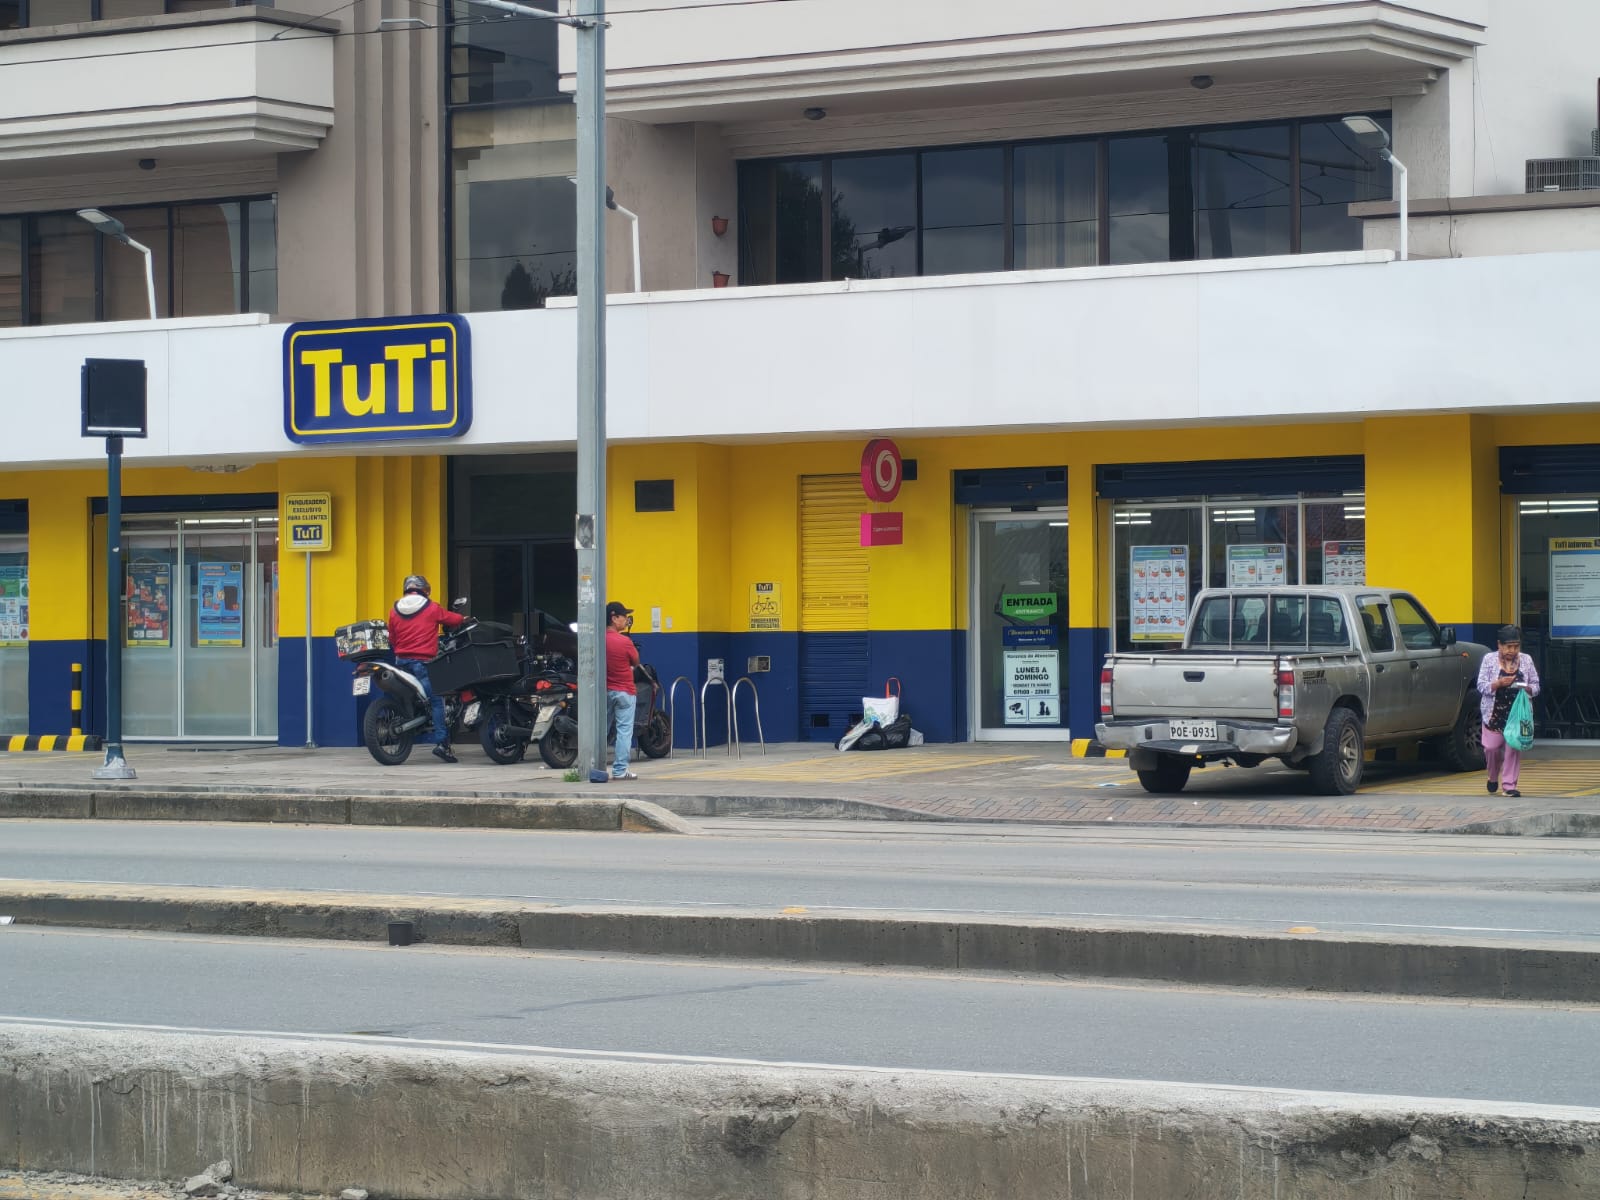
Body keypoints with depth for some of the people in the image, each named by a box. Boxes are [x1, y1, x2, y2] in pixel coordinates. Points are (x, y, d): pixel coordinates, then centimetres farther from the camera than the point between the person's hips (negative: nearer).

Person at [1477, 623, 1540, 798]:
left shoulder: (1526, 660, 5)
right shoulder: (1489, 659, 1)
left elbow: (1536, 686, 8)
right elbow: (1481, 686, -3)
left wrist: (1527, 689, -15)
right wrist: (1499, 683, -21)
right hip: (1494, 712, 0)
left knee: (1513, 748, -6)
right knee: (1492, 747, 2)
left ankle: (1509, 785, -1)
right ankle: (1493, 777, 31)